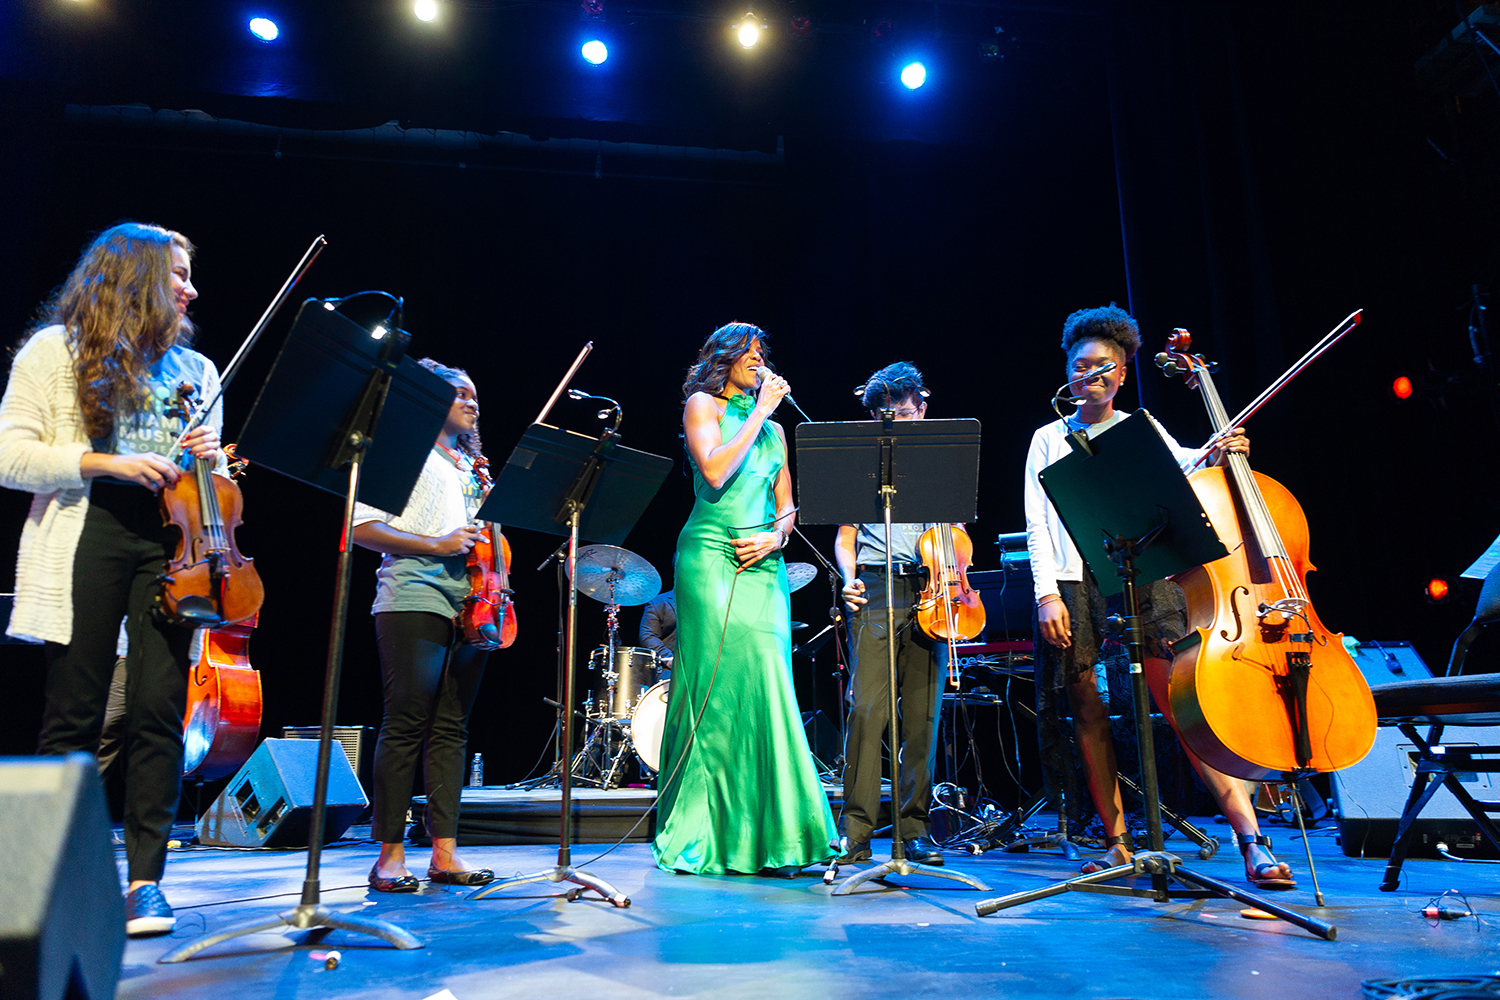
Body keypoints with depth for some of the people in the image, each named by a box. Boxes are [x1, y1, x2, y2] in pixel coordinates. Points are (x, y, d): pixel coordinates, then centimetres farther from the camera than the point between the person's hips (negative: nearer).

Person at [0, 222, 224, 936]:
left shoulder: (196, 368, 21)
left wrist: (209, 457, 2)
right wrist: (107, 462, -12)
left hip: (170, 540, 3)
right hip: (88, 534, -3)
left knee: (159, 711, -5)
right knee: (74, 715, -1)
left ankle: (145, 878, 2)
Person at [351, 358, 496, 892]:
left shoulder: (473, 468, 25)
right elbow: (363, 528, -4)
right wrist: (435, 545, -12)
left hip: (469, 606, 6)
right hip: (414, 599, -6)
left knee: (451, 728, 4)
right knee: (406, 724, -7)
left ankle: (445, 852, 7)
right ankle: (391, 854, 1)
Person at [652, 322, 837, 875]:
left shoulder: (773, 428, 22)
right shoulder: (702, 404, 6)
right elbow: (714, 472, -12)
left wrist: (775, 536, -2)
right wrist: (760, 412, -6)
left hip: (763, 562, 5)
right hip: (711, 555, -5)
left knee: (766, 688, -3)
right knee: (716, 685, -9)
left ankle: (762, 835, 2)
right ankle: (702, 833, 1)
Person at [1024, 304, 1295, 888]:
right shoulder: (1049, 439, 17)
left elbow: (1180, 473, 0)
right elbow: (1037, 523, 7)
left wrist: (1216, 458, -21)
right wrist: (1047, 593, -5)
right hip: (1073, 584, 1)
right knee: (1088, 712, 1)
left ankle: (1252, 841, -10)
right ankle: (1117, 842, 13)